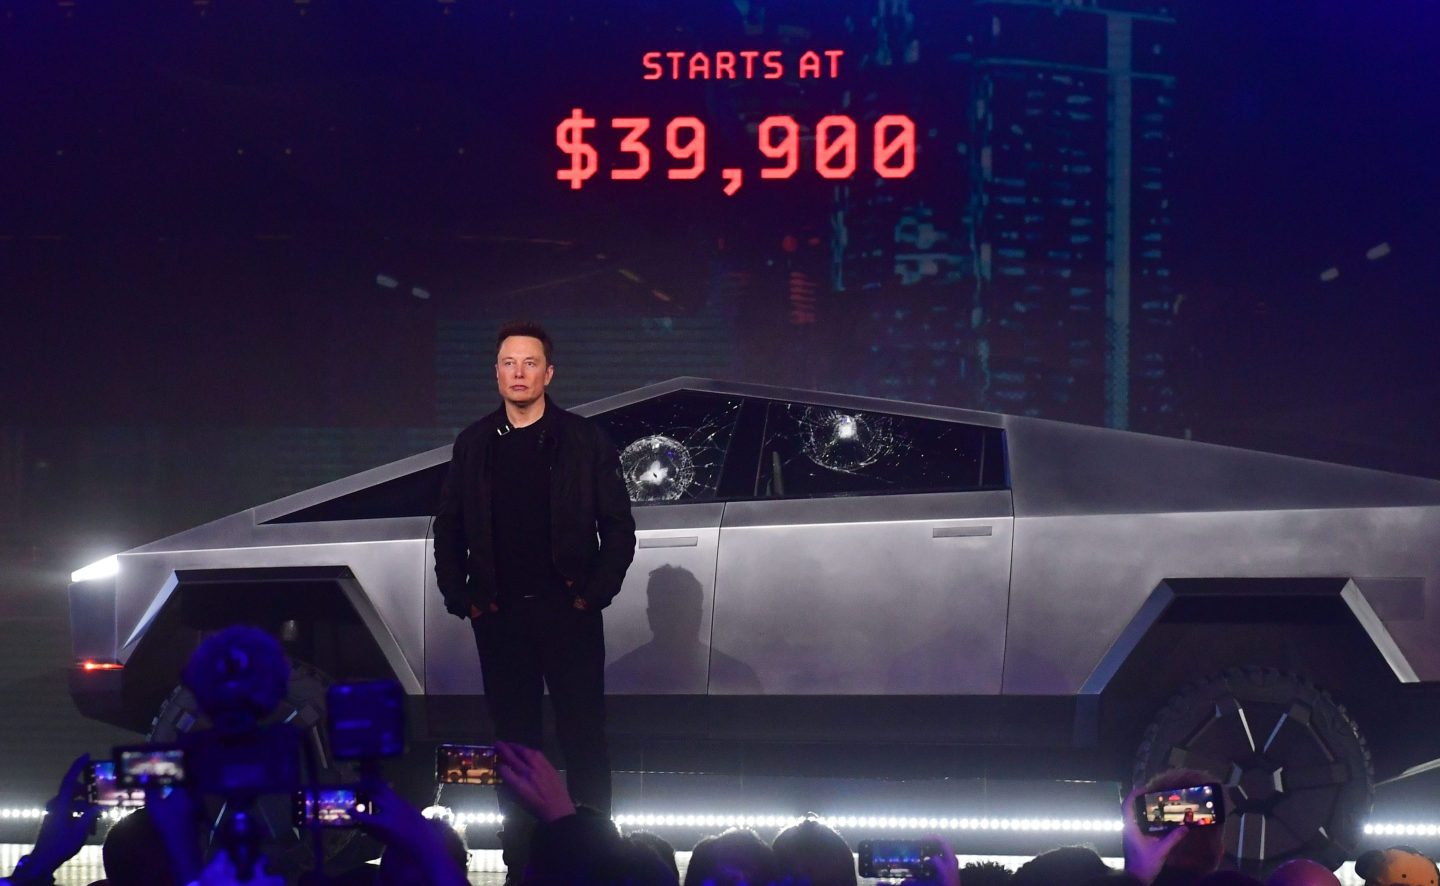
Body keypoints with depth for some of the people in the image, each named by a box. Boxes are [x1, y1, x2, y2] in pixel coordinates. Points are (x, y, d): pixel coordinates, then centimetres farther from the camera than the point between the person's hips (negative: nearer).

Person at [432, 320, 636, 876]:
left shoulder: (583, 440, 1)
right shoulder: (474, 444, 9)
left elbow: (619, 528, 1)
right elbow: (448, 528, 13)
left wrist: (594, 594, -7)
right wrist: (459, 597, 3)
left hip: (567, 612, -2)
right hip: (499, 616, 3)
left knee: (583, 738, -1)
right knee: (514, 740, 6)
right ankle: (520, 861, 12)